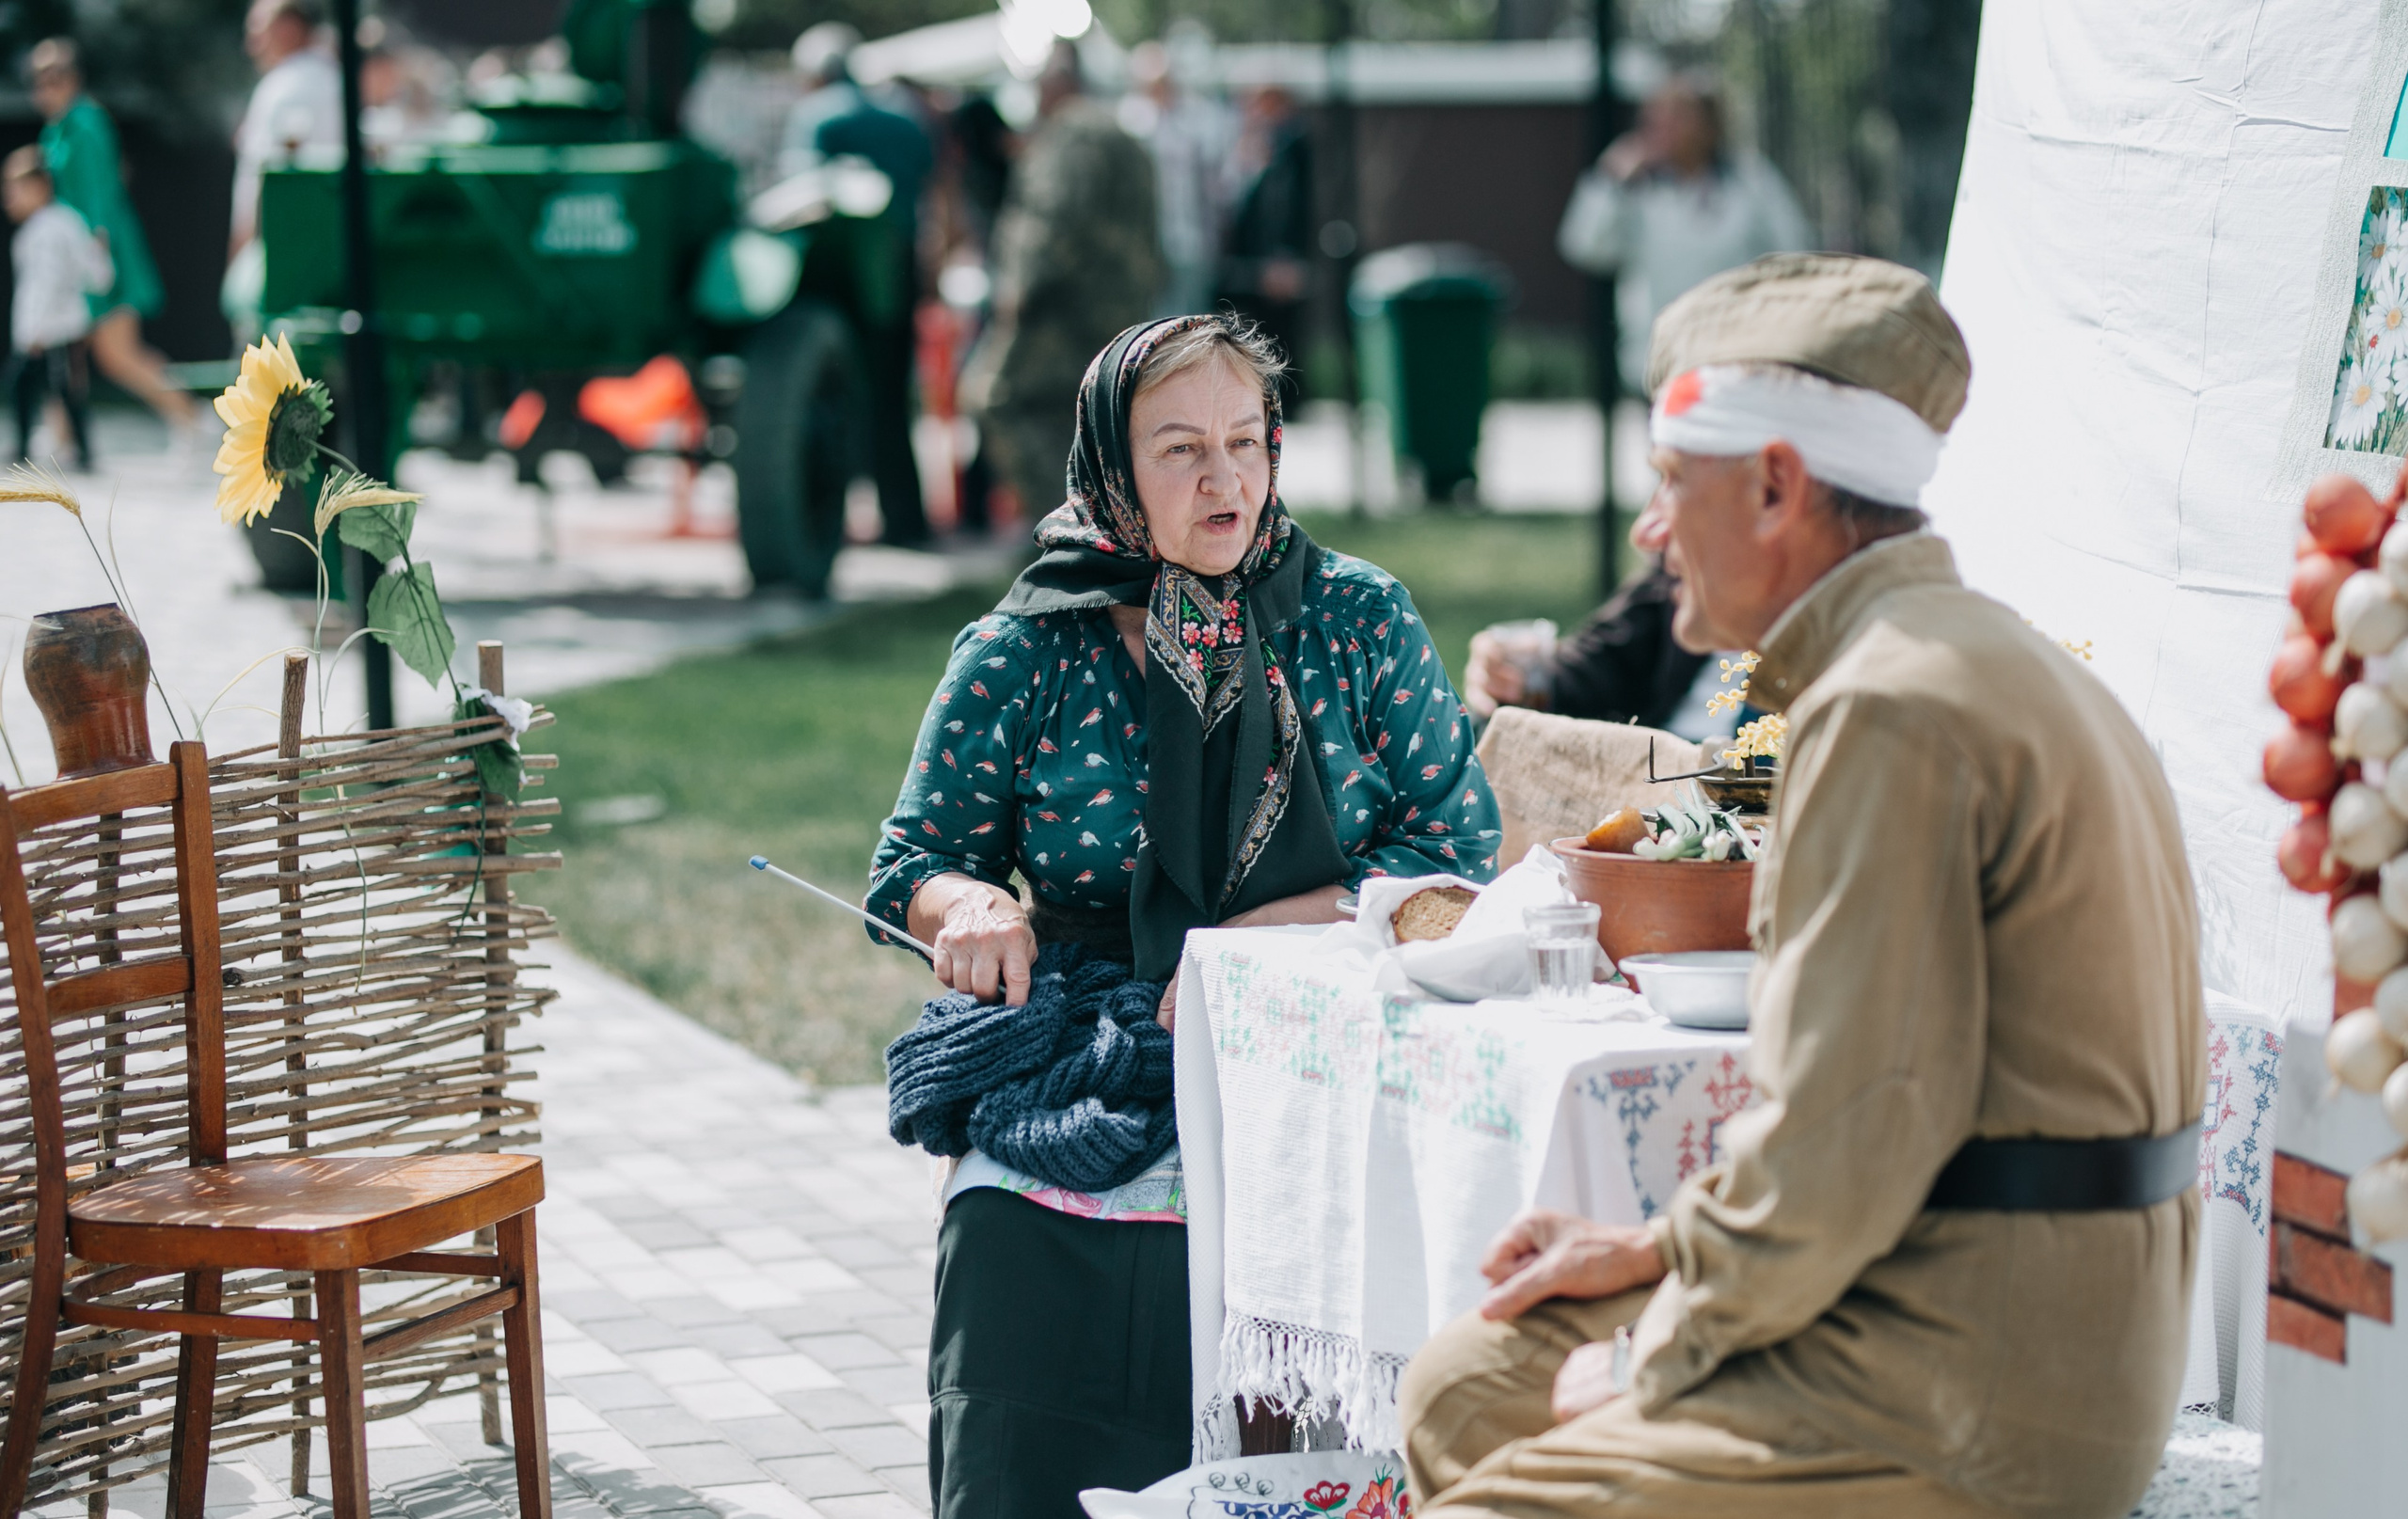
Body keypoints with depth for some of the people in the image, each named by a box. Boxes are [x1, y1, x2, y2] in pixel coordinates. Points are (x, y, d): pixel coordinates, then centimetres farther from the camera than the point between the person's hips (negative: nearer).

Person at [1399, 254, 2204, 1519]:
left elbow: (1842, 1145, -22)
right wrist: (1654, 1251, 17)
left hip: (1959, 1416, -10)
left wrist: (1655, 1360, -9)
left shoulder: (1891, 710, -18)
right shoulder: (1974, 660, 15)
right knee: (1465, 1392, 18)